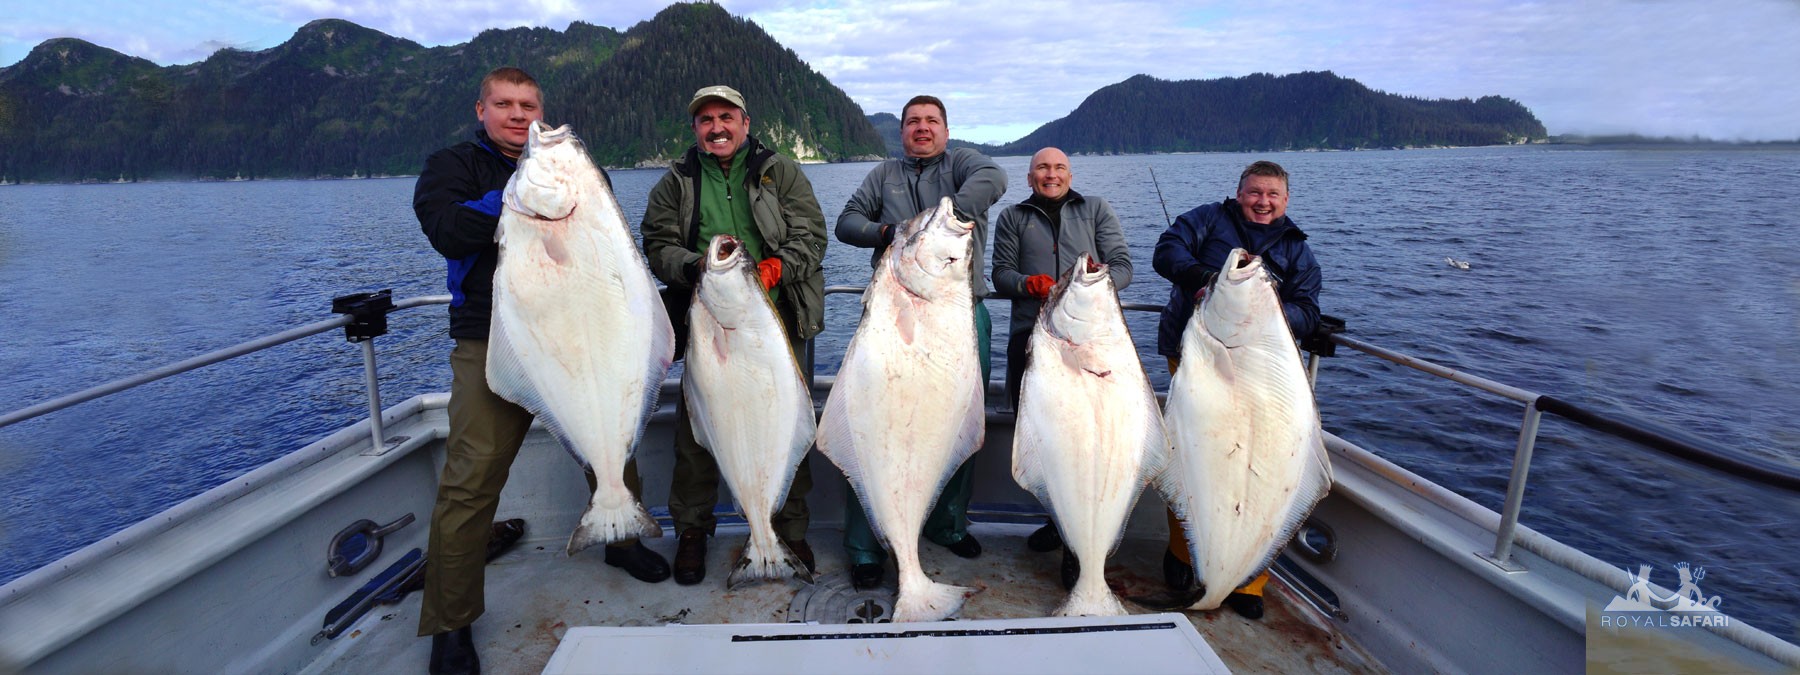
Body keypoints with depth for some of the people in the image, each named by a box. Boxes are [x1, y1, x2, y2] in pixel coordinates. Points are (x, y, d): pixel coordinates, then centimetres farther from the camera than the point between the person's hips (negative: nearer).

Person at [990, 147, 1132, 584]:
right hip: (1031, 336, 2)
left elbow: (1122, 266, 9)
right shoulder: (1012, 217, 19)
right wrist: (1028, 284, -13)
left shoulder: (1096, 210, 18)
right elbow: (1001, 275, 10)